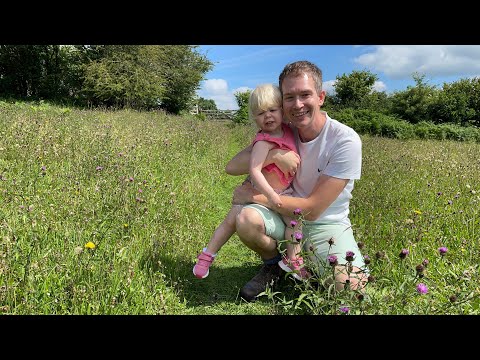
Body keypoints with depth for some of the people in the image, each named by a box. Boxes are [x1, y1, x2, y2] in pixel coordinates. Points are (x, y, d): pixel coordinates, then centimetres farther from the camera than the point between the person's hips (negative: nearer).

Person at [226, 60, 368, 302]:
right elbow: (232, 167, -10)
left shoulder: (346, 141, -20)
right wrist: (273, 155, -27)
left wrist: (254, 196, -17)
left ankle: (311, 266, 8)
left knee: (350, 287, -27)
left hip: (326, 224, -2)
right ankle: (273, 264, 4)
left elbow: (312, 209, -20)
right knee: (246, 220, -28)